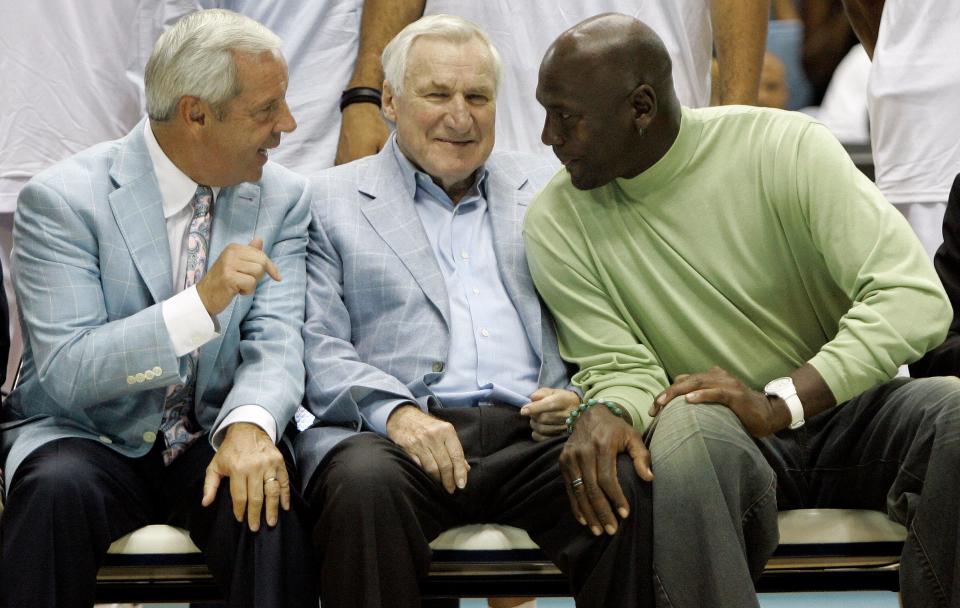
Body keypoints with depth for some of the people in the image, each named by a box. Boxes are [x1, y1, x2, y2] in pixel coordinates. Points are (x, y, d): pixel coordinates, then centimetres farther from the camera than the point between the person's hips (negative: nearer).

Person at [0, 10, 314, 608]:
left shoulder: (283, 199, 2)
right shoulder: (63, 199, -12)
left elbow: (274, 345, -7)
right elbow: (65, 372, -19)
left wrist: (250, 424, -30)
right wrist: (200, 303, -30)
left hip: (208, 443, 2)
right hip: (91, 439, -2)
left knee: (266, 497, -30)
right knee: (57, 488, -34)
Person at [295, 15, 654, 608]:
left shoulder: (549, 189, 22)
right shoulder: (330, 202, 14)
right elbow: (316, 346, 3)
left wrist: (587, 397, -3)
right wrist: (394, 410, -16)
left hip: (533, 430, 2)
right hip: (385, 432, -2)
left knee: (633, 483, -29)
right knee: (365, 482, -37)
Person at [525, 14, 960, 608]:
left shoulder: (786, 147, -9)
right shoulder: (557, 220, 0)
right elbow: (622, 365, 0)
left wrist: (778, 404, -25)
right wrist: (607, 413, -27)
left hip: (843, 408, 0)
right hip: (720, 439, 0)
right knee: (685, 429, -37)